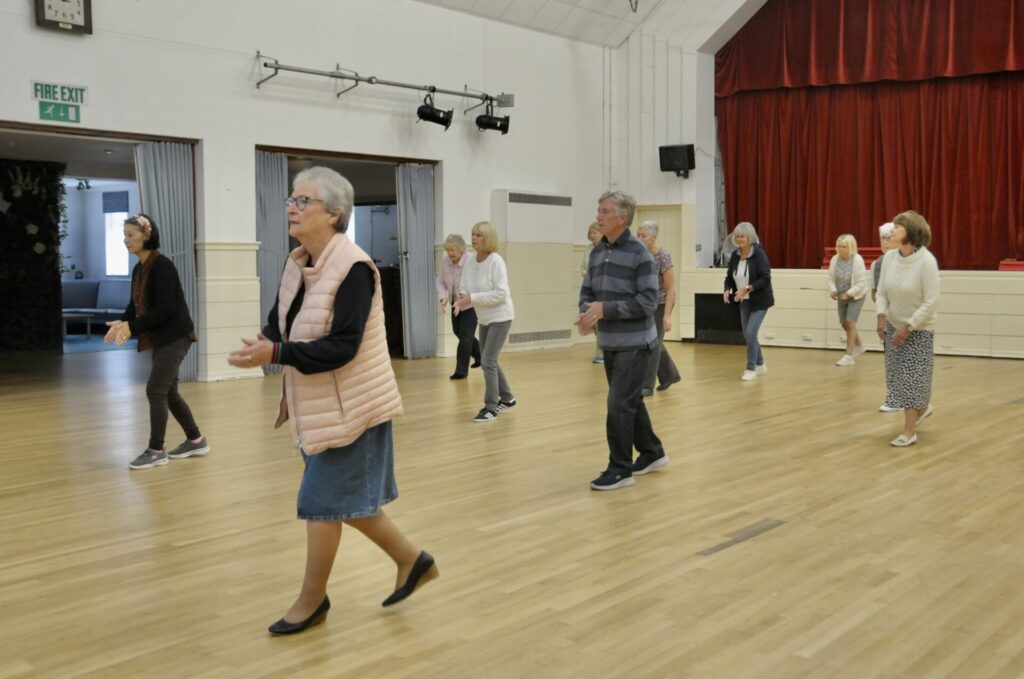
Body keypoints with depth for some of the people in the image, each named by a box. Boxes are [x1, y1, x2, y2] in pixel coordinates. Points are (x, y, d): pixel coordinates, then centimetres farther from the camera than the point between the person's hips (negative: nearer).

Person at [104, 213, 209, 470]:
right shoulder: (138, 269, 10)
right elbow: (135, 305, 11)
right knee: (167, 392, 13)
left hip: (175, 336, -9)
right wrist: (122, 322, -10)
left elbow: (165, 308, -22)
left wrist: (132, 327, -24)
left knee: (155, 391, -9)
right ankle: (196, 441, 24)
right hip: (160, 338, 9)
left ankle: (156, 451, 0)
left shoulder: (162, 266, -17)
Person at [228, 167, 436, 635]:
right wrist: (265, 343, -16)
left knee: (322, 501, 2)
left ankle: (312, 600, 20)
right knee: (347, 499, 16)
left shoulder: (352, 268, -21)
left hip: (350, 405, -8)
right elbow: (278, 324, 7)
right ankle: (412, 561, 33)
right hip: (319, 403, 9)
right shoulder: (296, 264, 4)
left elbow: (343, 347, -26)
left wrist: (275, 354, -30)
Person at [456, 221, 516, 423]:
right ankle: (507, 398, 33)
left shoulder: (496, 261, -19)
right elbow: (464, 289, 1)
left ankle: (490, 408, -4)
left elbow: (501, 293, -24)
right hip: (484, 318, 7)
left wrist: (472, 298, -28)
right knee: (489, 361, 16)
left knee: (488, 361, -12)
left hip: (500, 317, -7)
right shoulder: (469, 262, -1)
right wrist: (463, 299, -23)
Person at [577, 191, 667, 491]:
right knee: (630, 401, 17)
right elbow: (587, 291, 11)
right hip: (609, 343, 7)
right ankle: (652, 453, 34)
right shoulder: (597, 252, 8)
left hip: (634, 343, -7)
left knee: (619, 404, -8)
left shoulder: (639, 254, -14)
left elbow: (648, 301, -19)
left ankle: (620, 469, 4)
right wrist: (586, 313, -12)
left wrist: (605, 309, -23)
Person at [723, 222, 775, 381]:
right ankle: (760, 364, 32)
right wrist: (727, 290, -13)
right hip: (745, 301, 6)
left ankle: (751, 369, 0)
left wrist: (747, 289, -30)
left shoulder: (759, 253, -18)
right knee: (747, 335, 12)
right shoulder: (735, 255, -1)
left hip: (759, 301, -6)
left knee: (750, 333, -13)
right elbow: (729, 276, 6)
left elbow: (765, 278, -22)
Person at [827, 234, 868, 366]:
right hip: (841, 297, 5)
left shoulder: (857, 260, -21)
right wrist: (833, 290, -19)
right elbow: (831, 278, -1)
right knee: (844, 324, 12)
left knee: (850, 323, -14)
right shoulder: (835, 259, -9)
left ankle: (849, 356, -9)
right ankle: (858, 346, 38)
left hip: (856, 296, -5)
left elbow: (861, 282, -21)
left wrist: (849, 293, -30)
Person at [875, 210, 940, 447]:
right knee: (896, 377, 12)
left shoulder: (926, 261, -22)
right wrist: (882, 316, -14)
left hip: (919, 329, -6)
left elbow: (932, 302, -21)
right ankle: (922, 407, 39)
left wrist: (908, 327, -21)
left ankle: (909, 431, 5)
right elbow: (882, 291, 1)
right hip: (894, 326, 6)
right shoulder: (889, 257, -7)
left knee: (912, 377, -4)